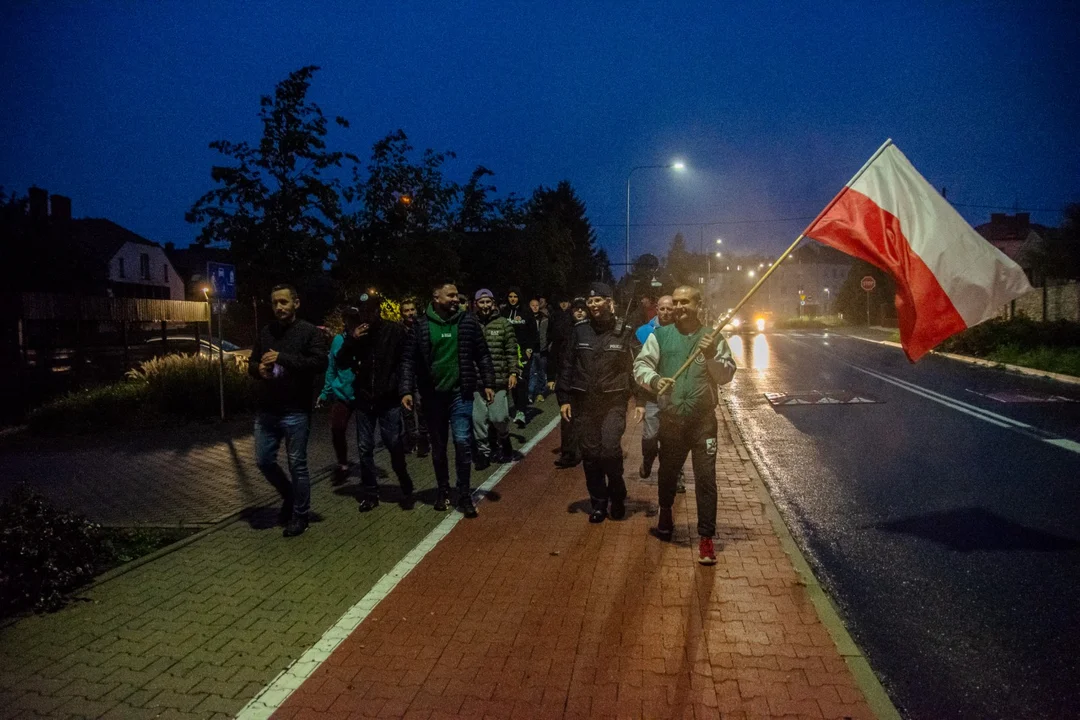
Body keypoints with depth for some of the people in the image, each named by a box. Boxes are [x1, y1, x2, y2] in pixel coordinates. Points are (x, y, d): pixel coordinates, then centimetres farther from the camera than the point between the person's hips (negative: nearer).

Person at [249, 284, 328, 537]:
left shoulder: (310, 331, -5)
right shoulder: (266, 332, 12)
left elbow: (320, 363, -18)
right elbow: (252, 365, 17)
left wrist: (282, 358, -23)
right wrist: (259, 369, -8)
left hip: (296, 412, -6)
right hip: (266, 410, 6)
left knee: (297, 465, 3)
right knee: (264, 461, 11)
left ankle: (300, 515, 19)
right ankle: (289, 497, 35)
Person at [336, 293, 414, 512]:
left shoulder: (395, 331, -4)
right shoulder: (355, 333, 5)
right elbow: (342, 363, 1)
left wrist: (399, 387, -12)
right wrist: (351, 340, -13)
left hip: (389, 399, -3)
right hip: (363, 399, 3)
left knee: (395, 445, -1)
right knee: (365, 448, 6)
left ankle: (406, 490, 15)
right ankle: (370, 492, 17)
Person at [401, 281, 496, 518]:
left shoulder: (468, 321, -1)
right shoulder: (420, 326, -2)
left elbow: (482, 355, 3)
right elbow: (409, 360, -1)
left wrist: (488, 383, -1)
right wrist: (406, 390, -8)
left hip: (460, 393, -1)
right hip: (433, 394, 1)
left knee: (462, 441, -7)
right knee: (438, 446, 12)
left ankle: (464, 494, 6)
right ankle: (443, 490, 28)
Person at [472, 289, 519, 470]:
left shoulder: (503, 324, 2)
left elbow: (511, 351, 3)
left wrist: (513, 372, -3)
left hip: (499, 379, -1)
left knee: (499, 417, -3)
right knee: (478, 418, 2)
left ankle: (503, 441, 28)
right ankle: (483, 451, 18)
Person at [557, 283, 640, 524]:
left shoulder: (624, 333, 1)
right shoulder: (579, 331, 6)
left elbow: (636, 368, 2)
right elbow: (567, 366, 8)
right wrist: (564, 398, 3)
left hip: (613, 401, -2)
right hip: (584, 402, 2)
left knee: (610, 449, -15)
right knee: (590, 454, 5)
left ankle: (617, 495, 11)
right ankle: (598, 502, 21)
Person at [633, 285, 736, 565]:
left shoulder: (714, 338, 2)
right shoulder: (660, 335, 0)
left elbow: (727, 376, -2)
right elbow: (641, 365, -5)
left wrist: (711, 356, -20)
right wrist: (655, 379, -26)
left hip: (704, 419, -1)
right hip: (670, 418, 1)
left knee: (706, 478, -3)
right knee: (668, 471, 18)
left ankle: (706, 537, 6)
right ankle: (665, 512, 46)